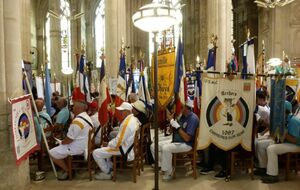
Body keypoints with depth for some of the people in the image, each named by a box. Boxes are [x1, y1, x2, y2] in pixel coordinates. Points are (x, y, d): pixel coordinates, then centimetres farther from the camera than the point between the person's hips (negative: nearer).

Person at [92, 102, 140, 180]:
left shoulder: (126, 123, -27)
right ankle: (109, 168, 29)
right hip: (129, 146, 10)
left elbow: (119, 142, -25)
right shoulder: (134, 119, 3)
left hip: (123, 150, -10)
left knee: (96, 153, -7)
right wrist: (110, 143, 11)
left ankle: (107, 173, 8)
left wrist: (109, 144, -7)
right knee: (104, 148, 28)